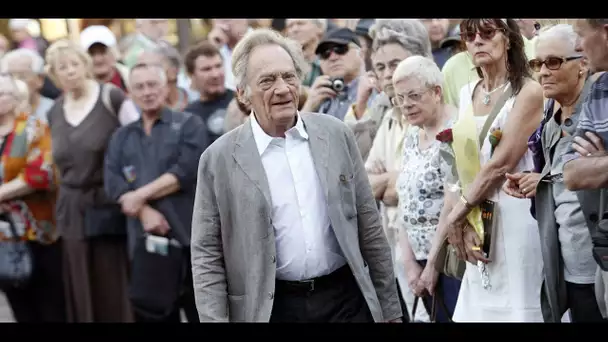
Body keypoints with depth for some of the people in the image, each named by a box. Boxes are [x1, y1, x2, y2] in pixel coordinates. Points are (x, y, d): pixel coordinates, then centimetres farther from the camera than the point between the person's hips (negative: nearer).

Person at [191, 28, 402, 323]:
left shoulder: (337, 135, 3)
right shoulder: (219, 159, -4)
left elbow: (370, 229, 8)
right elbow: (207, 256, -2)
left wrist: (390, 310, 8)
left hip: (346, 300, 2)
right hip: (272, 307, -2)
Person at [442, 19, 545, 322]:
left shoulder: (528, 92, -7)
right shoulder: (467, 95, 13)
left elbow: (502, 163, -14)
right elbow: (460, 164, 6)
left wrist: (457, 213, -9)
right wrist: (461, 221, -8)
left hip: (514, 215, -6)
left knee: (514, 308, -4)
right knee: (477, 308, 7)